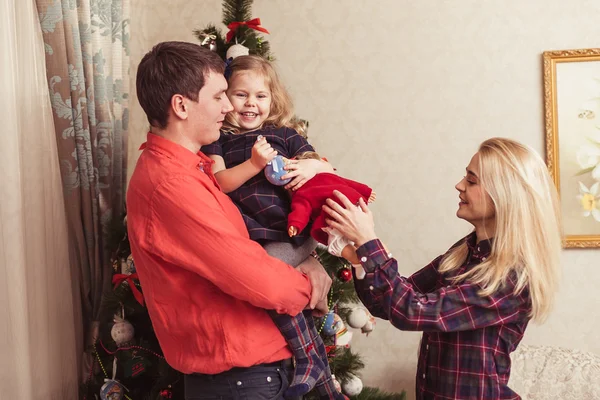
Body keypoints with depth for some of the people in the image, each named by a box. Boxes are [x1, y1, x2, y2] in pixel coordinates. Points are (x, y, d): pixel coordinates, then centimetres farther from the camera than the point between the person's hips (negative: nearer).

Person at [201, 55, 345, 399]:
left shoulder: (285, 135, 14)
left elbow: (328, 169, 15)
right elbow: (219, 181, -1)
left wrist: (312, 166, -7)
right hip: (251, 238, 2)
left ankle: (308, 360, -15)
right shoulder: (219, 141, 14)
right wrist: (254, 163, -13)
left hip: (292, 232, -1)